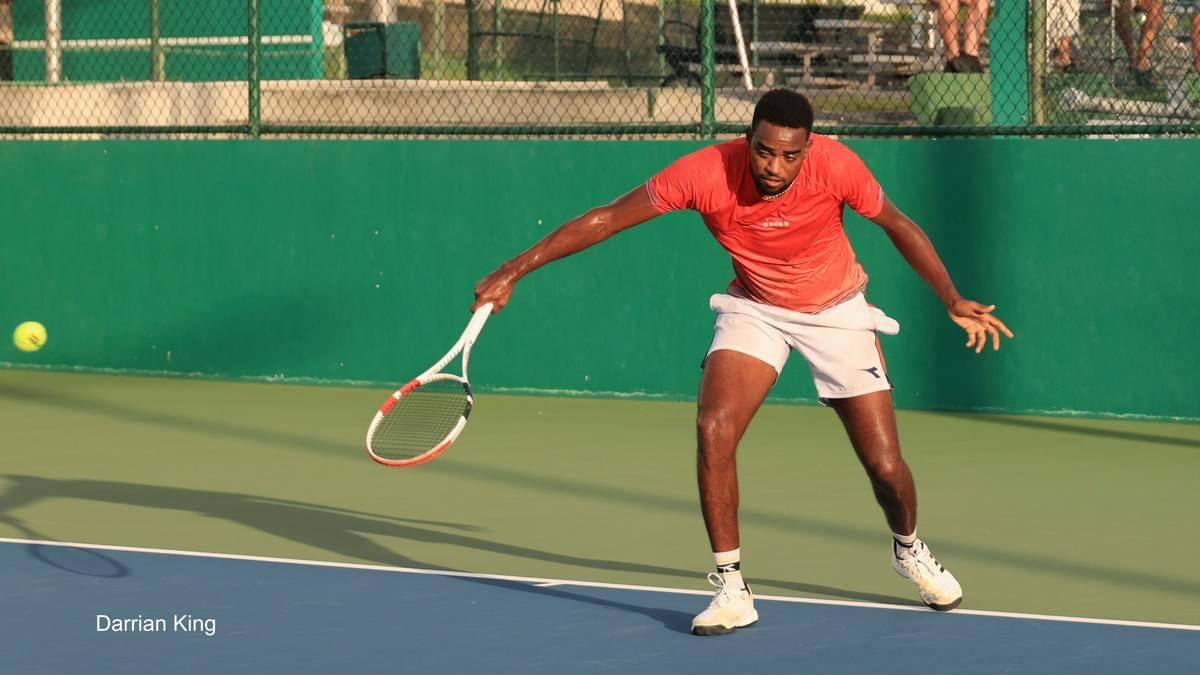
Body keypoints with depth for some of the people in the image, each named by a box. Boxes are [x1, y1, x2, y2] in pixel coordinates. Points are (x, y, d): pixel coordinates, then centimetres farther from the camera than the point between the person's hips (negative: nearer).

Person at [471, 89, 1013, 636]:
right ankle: (731, 588, -12)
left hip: (836, 312, 0)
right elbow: (606, 219, -22)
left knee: (884, 465, -2)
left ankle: (909, 550, 33)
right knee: (713, 430, -25)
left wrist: (953, 302, -8)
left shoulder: (836, 165, -28)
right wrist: (514, 271, -25)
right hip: (755, 309, 0)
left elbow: (899, 227, -8)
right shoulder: (706, 172, -29)